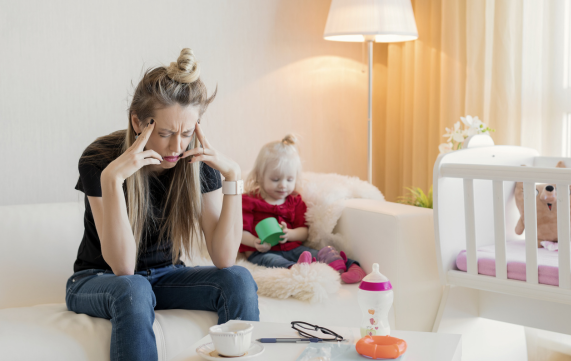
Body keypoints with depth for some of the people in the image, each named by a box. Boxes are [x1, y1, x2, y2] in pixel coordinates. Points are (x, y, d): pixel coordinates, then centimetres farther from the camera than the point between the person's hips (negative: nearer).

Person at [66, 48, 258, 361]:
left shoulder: (198, 161, -12)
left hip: (165, 276, 3)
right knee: (133, 290, -37)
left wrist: (233, 176, -25)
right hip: (98, 279, -3)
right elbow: (123, 268, -28)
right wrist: (112, 178, -38)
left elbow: (223, 259, -17)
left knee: (238, 280, -23)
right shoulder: (99, 160, -21)